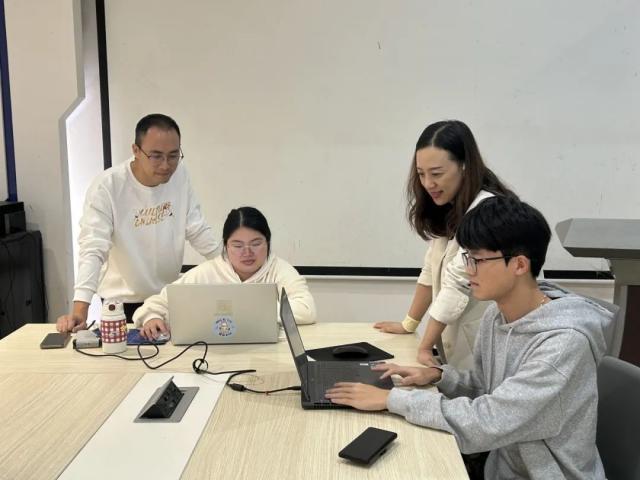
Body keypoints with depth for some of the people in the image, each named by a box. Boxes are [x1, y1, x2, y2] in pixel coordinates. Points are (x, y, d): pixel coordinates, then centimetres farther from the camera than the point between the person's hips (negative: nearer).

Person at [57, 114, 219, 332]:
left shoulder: (179, 174, -7)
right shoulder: (107, 186, -21)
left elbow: (197, 231, 0)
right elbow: (93, 249, -26)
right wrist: (80, 309, -37)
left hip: (170, 296, 4)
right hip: (123, 302, -4)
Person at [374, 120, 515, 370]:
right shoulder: (449, 209, 8)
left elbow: (458, 285, -23)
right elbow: (431, 271, 13)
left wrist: (424, 348, -20)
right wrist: (409, 324, 15)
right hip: (454, 343, 7)